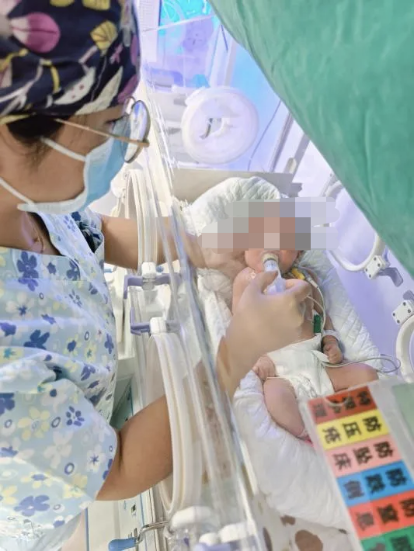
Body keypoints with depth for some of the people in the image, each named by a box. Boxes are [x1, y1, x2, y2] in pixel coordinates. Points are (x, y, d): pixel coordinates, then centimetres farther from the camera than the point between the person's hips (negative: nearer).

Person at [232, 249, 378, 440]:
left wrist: (331, 342, 3)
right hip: (280, 370, -5)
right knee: (275, 395, -36)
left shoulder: (307, 277, 12)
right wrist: (256, 357, -13)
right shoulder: (246, 279, 2)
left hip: (318, 361, 5)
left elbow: (322, 314, 21)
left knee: (367, 374, -9)